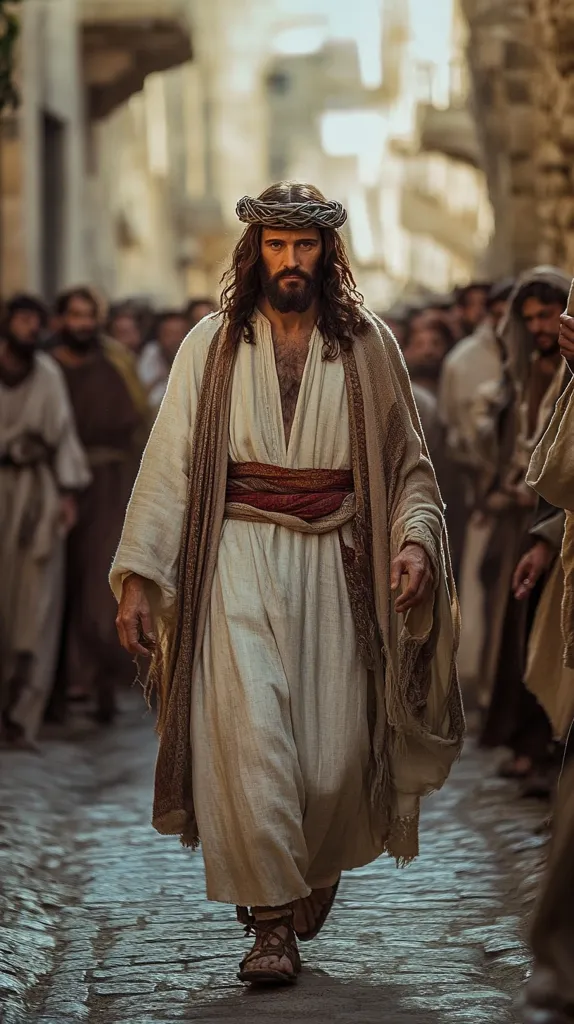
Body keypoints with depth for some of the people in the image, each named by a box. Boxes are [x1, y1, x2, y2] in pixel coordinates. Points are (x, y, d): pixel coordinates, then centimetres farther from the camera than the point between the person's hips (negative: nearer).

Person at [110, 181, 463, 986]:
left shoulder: (367, 346, 7)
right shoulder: (212, 346, 5)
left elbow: (409, 462, 8)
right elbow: (169, 466, 2)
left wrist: (414, 537, -10)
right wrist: (139, 576, -4)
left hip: (335, 564, 1)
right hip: (238, 560, -1)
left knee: (335, 756, 0)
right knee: (249, 733, -13)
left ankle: (316, 864, 33)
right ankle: (271, 920, -4)